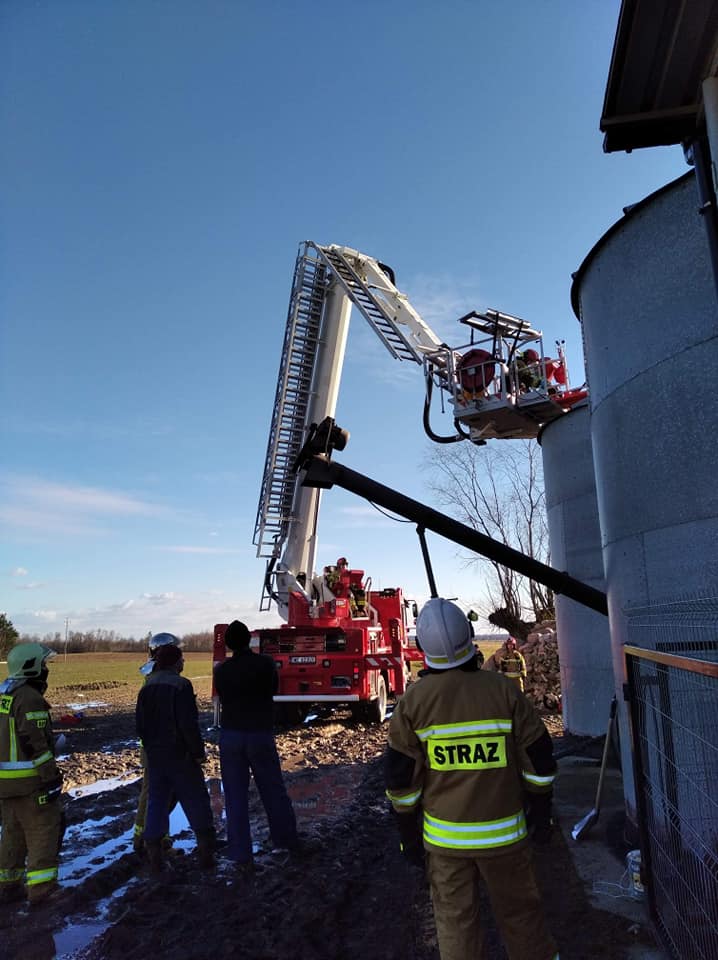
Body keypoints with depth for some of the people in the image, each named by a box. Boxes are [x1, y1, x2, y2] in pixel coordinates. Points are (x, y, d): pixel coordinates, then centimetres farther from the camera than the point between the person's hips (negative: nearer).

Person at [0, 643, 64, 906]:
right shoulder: (30, 698, -20)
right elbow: (36, 745, -21)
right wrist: (51, 779, -16)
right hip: (29, 780, -9)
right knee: (44, 831, 2)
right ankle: (41, 889, 6)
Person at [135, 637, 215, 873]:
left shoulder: (146, 688, 5)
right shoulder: (180, 685, -16)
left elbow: (140, 724, 11)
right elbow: (188, 724, -21)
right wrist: (198, 752, -11)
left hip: (155, 756, 6)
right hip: (180, 756, -6)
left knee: (156, 803, 13)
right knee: (196, 803, 6)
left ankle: (154, 857, 15)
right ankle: (206, 853, 11)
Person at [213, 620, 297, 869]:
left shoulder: (222, 671, -7)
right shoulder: (265, 663, -11)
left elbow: (222, 699, 8)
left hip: (230, 735, 1)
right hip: (261, 734, -1)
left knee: (236, 796, 7)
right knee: (273, 791, 13)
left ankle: (241, 854, 7)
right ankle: (286, 841, 24)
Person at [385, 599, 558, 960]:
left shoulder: (413, 701, -12)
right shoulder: (503, 689, -12)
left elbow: (401, 778, -6)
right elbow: (539, 758, -5)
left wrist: (409, 834, 5)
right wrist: (541, 812, 9)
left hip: (443, 836, 0)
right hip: (503, 832, 1)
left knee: (455, 920, 15)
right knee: (519, 913, 20)